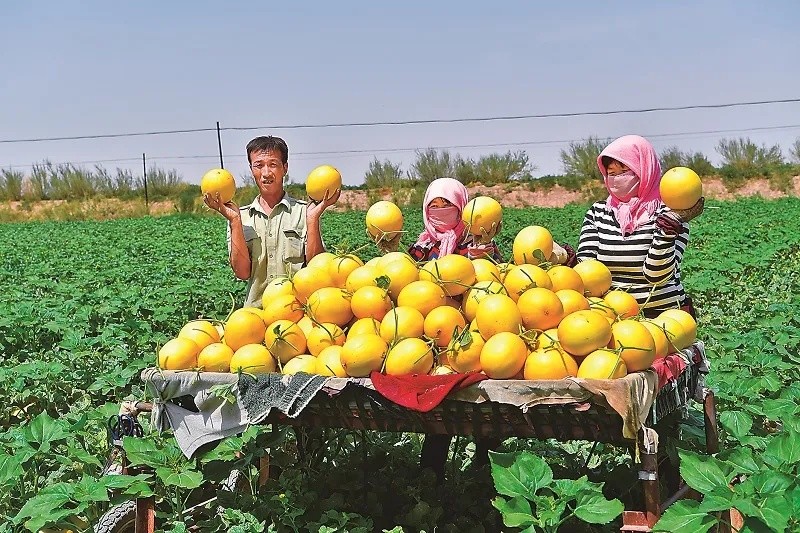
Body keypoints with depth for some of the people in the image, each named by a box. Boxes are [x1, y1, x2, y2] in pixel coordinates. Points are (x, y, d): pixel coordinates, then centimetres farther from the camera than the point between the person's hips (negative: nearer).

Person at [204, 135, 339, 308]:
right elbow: (242, 272, 0)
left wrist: (313, 219, -9)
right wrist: (234, 220, -4)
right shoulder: (241, 216, 11)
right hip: (256, 309, 0)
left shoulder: (303, 211, 6)